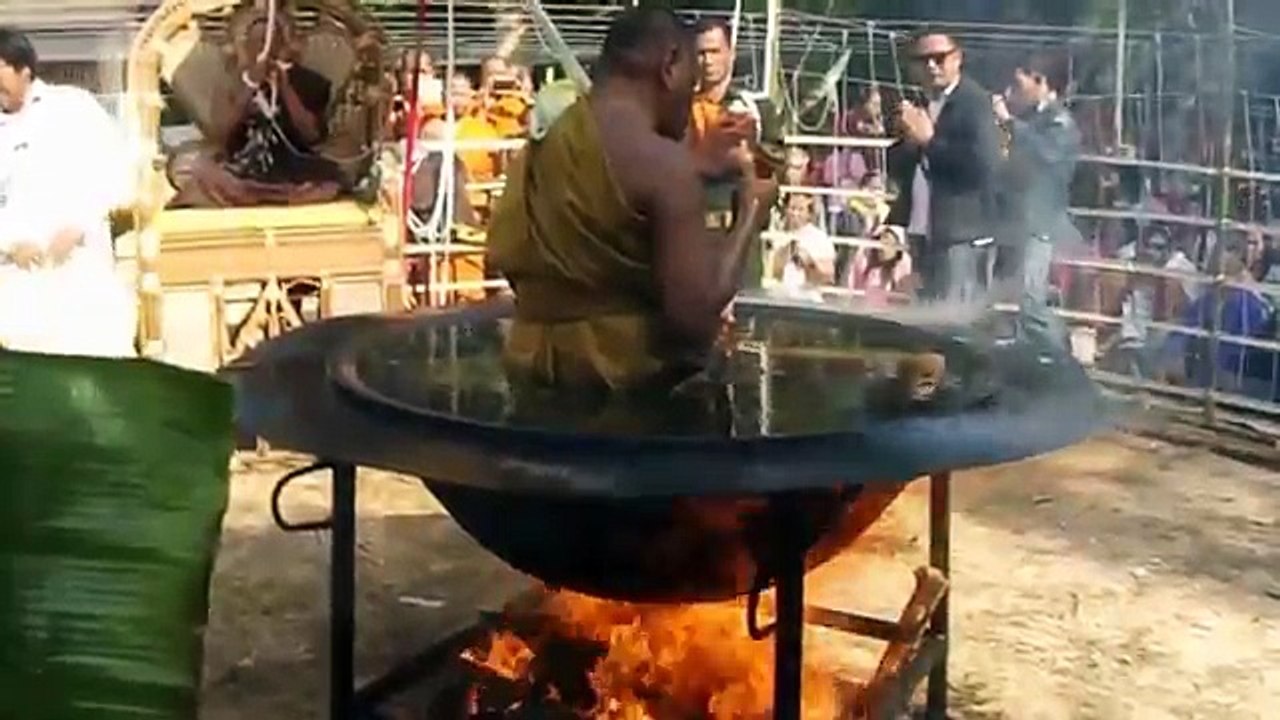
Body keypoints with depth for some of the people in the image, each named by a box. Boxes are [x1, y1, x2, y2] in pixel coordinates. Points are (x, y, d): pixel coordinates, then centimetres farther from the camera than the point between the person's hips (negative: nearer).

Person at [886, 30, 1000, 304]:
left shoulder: (976, 102, -8)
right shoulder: (919, 106, 15)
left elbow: (985, 165, -21)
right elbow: (897, 169, 14)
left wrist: (929, 140, -17)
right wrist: (909, 140, -7)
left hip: (959, 233, -8)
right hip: (923, 232, 8)